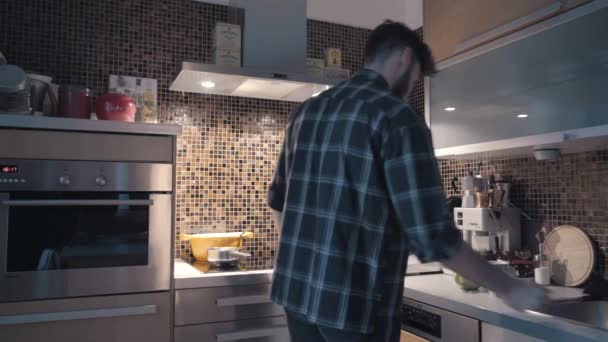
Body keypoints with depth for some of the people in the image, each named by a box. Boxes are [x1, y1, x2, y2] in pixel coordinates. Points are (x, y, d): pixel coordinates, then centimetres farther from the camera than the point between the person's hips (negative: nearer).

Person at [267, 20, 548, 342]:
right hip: (355, 303, -6)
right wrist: (508, 288, -4)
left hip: (295, 289, 7)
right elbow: (431, 234, -18)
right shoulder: (397, 117, -13)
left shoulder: (306, 111, 8)